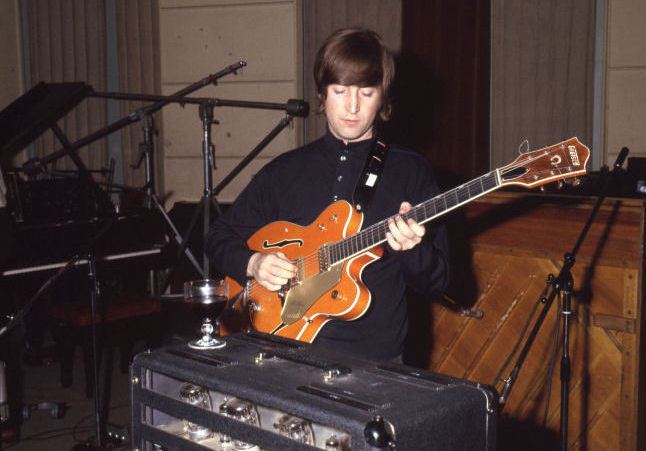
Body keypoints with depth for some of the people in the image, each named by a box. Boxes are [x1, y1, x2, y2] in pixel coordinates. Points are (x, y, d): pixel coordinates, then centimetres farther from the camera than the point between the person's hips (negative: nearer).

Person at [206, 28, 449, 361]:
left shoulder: (411, 171, 5)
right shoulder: (284, 170, 12)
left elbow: (436, 282, 5)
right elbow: (220, 237, 19)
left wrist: (412, 248, -16)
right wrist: (253, 263, -1)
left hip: (374, 358, -2)